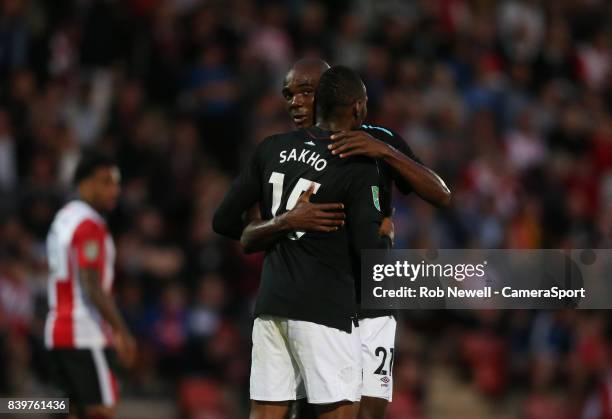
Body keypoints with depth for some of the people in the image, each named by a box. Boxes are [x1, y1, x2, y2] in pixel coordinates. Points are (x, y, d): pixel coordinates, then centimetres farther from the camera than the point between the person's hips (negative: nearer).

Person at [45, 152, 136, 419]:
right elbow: (93, 287, -20)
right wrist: (121, 332, -21)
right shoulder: (90, 225, -12)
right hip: (86, 336, -9)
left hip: (56, 331, 9)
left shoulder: (63, 219, 17)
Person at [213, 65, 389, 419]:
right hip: (325, 309, -6)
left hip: (270, 306, 6)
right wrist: (386, 233, 8)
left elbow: (225, 221, 12)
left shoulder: (272, 149, 9)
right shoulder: (359, 166, -8)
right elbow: (369, 248, -14)